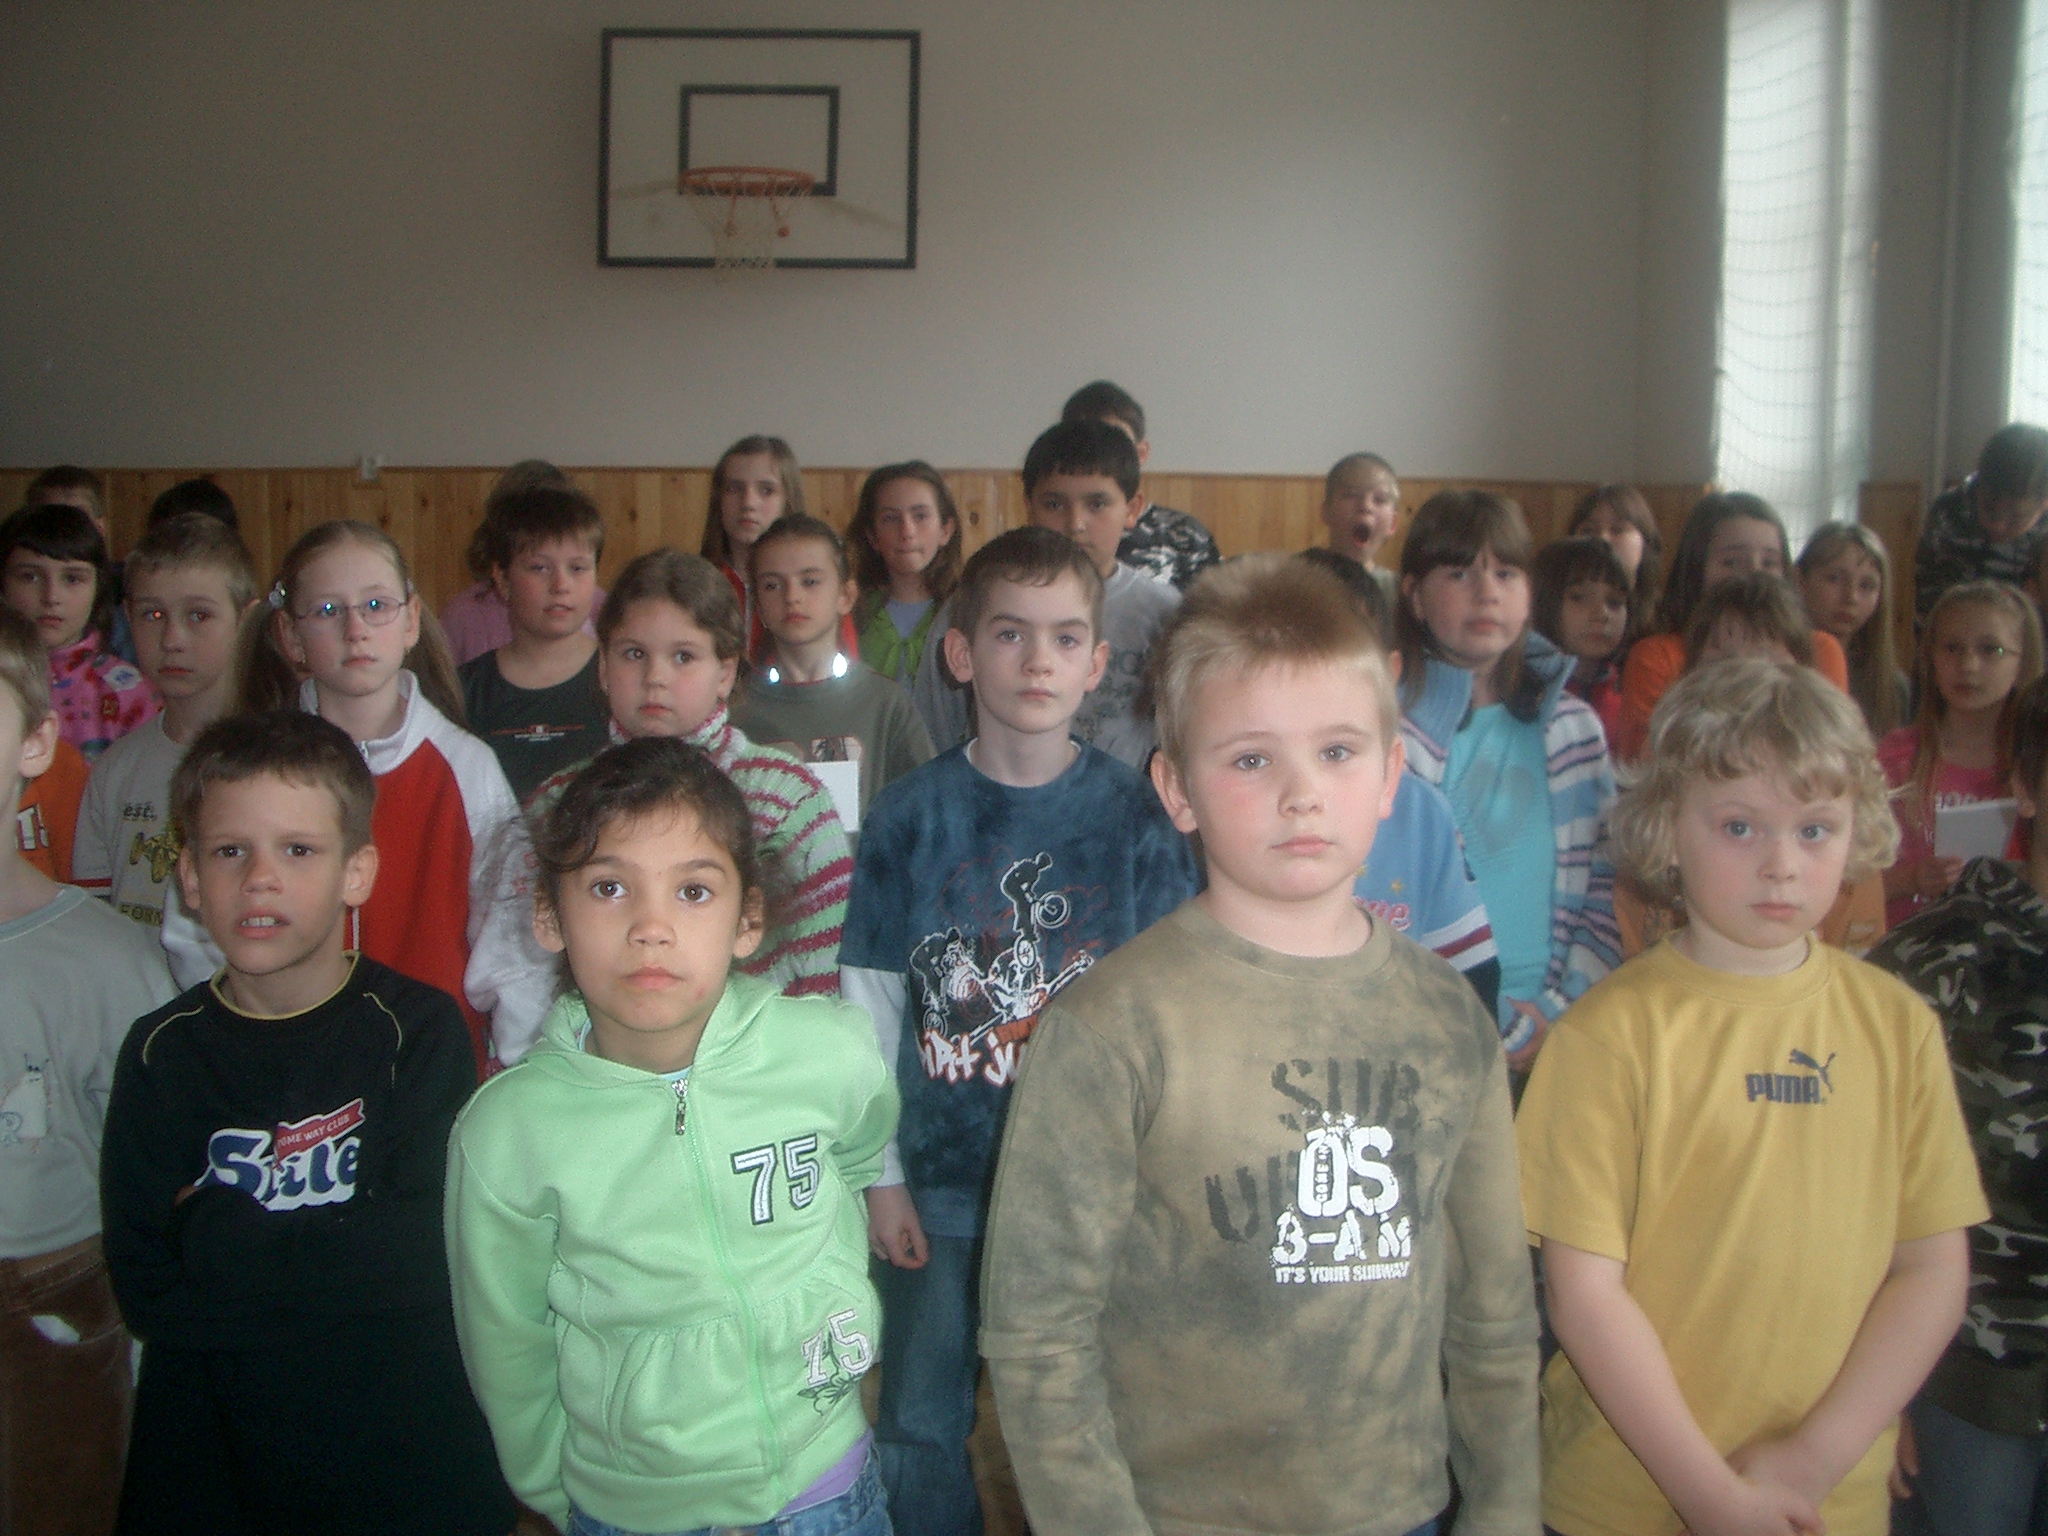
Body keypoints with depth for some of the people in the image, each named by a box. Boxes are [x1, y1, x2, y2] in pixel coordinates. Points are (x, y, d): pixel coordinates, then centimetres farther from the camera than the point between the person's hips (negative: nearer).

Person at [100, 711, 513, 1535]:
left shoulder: (419, 1029, -9)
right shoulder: (163, 1053, -2)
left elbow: (423, 1254, -18)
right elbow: (145, 1289, -9)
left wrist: (222, 1233, -14)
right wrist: (340, 1253, -18)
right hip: (212, 1449, 2)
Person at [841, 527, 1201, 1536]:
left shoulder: (1138, 817, -4)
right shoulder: (910, 816, -4)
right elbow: (871, 1006, 0)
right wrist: (880, 1176, 0)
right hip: (942, 1179, 1)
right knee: (919, 1425, 11)